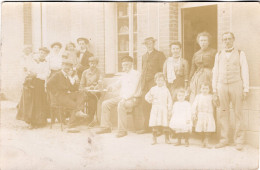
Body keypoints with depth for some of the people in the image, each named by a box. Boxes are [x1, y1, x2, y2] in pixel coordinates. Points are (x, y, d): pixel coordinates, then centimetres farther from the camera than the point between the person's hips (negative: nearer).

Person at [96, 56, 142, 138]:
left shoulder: (136, 74, -7)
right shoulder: (124, 75, 19)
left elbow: (133, 89, -17)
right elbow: (118, 84, 24)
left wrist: (124, 98, -27)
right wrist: (111, 87, 0)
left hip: (132, 98, -8)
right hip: (121, 97, 8)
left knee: (121, 105, -37)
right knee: (105, 103, -6)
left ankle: (122, 130, -30)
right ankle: (106, 127, -2)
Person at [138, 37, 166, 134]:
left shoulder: (159, 54, 4)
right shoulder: (144, 56, 24)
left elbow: (163, 70, -1)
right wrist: (142, 81, 15)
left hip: (154, 82, -6)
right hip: (145, 83, 6)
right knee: (145, 105, 1)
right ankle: (146, 127, 7)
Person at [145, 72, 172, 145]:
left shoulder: (166, 90, 4)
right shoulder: (153, 89, 7)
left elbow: (170, 100, 5)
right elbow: (147, 96, 18)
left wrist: (169, 110, 2)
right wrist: (150, 100, 1)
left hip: (164, 109, -1)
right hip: (155, 109, 1)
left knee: (165, 125, -2)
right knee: (155, 125, 0)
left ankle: (167, 139, 11)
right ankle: (154, 139, 9)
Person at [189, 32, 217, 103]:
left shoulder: (213, 52, 3)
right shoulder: (196, 54, 16)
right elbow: (192, 69, 18)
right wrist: (190, 82, 12)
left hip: (209, 77, -4)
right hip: (197, 78, 4)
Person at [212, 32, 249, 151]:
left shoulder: (240, 54, 8)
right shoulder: (219, 55, 15)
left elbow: (244, 71, 6)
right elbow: (215, 72, 16)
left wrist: (246, 89, 0)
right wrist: (214, 88, 9)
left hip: (236, 85, -2)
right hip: (222, 86, 2)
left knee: (238, 113, -2)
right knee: (223, 114, 2)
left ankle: (239, 141, 4)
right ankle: (224, 139, 9)